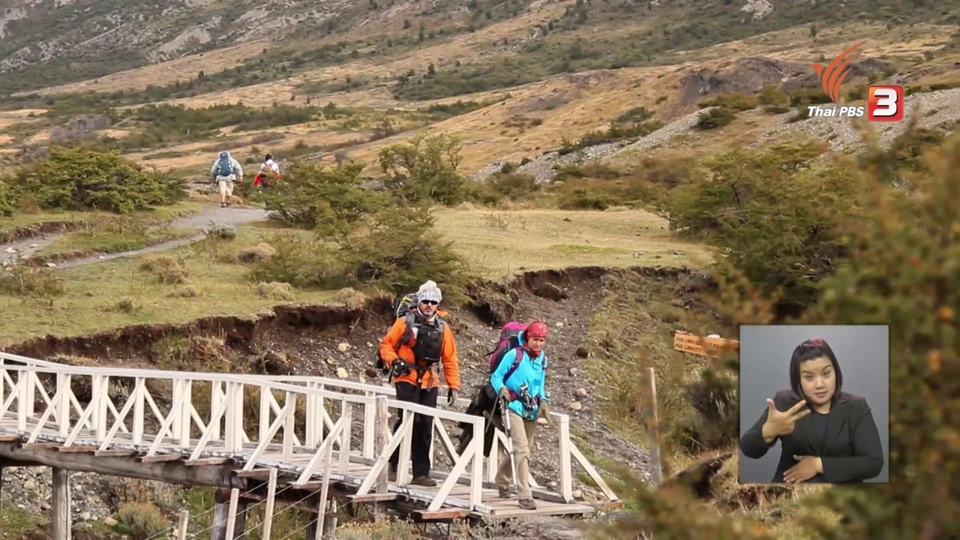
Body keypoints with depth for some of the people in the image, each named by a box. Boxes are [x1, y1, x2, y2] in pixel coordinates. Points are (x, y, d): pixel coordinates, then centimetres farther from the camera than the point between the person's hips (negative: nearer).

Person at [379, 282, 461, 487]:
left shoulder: (442, 328, 9)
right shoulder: (405, 322, -1)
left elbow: (450, 359, 12)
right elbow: (386, 344, 4)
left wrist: (453, 385, 6)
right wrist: (394, 361, -15)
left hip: (430, 383, 4)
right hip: (407, 379, -4)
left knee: (425, 427, 4)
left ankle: (421, 473, 9)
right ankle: (394, 465, 0)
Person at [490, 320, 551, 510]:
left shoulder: (542, 359, 10)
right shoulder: (514, 354, -9)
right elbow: (496, 377, -5)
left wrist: (544, 402, 5)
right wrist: (502, 389, -24)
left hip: (531, 410, 7)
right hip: (514, 407, -7)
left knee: (523, 450, 17)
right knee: (522, 449, -17)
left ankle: (502, 481, 41)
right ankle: (525, 496, -17)